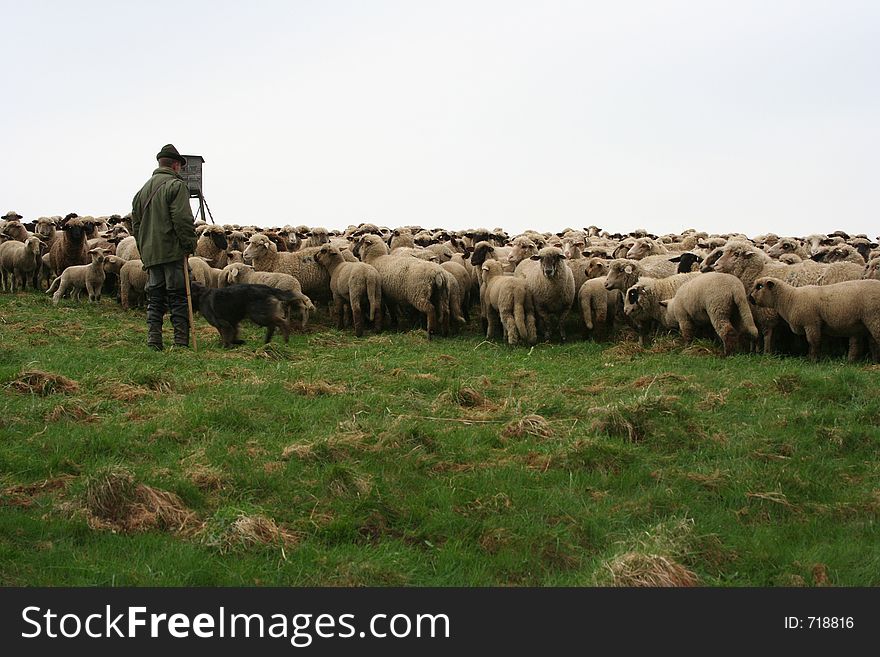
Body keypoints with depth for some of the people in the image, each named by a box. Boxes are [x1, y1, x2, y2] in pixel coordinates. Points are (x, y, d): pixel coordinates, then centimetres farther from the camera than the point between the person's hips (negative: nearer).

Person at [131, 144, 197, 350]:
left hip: (150, 254, 7)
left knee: (154, 299, 10)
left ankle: (153, 341, 5)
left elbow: (135, 223, 20)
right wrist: (190, 245, -8)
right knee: (179, 298, -3)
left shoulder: (143, 190, 18)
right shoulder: (176, 186, -6)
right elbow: (183, 220, -16)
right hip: (173, 252, -7)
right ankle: (181, 341, -6)